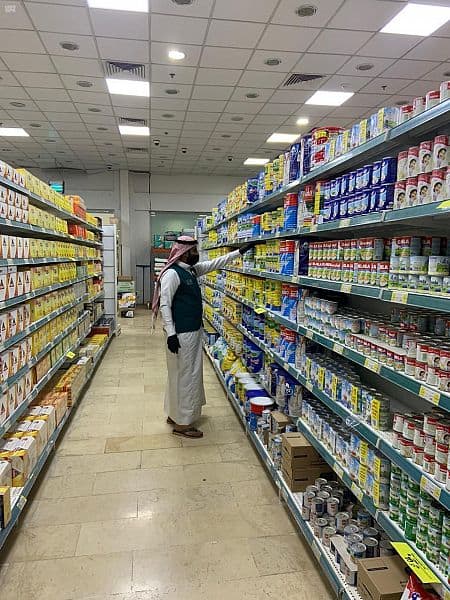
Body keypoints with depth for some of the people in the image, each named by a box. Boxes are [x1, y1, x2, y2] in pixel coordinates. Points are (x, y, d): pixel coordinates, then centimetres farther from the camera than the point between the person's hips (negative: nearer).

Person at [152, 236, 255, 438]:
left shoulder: (192, 269, 11)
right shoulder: (172, 273, -16)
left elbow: (216, 263, 19)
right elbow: (164, 304, -20)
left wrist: (240, 251, 16)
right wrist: (170, 334, -24)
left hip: (194, 331, 10)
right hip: (181, 334, -10)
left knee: (186, 374, 18)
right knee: (185, 376, -2)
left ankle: (174, 414, 33)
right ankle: (182, 424, 10)